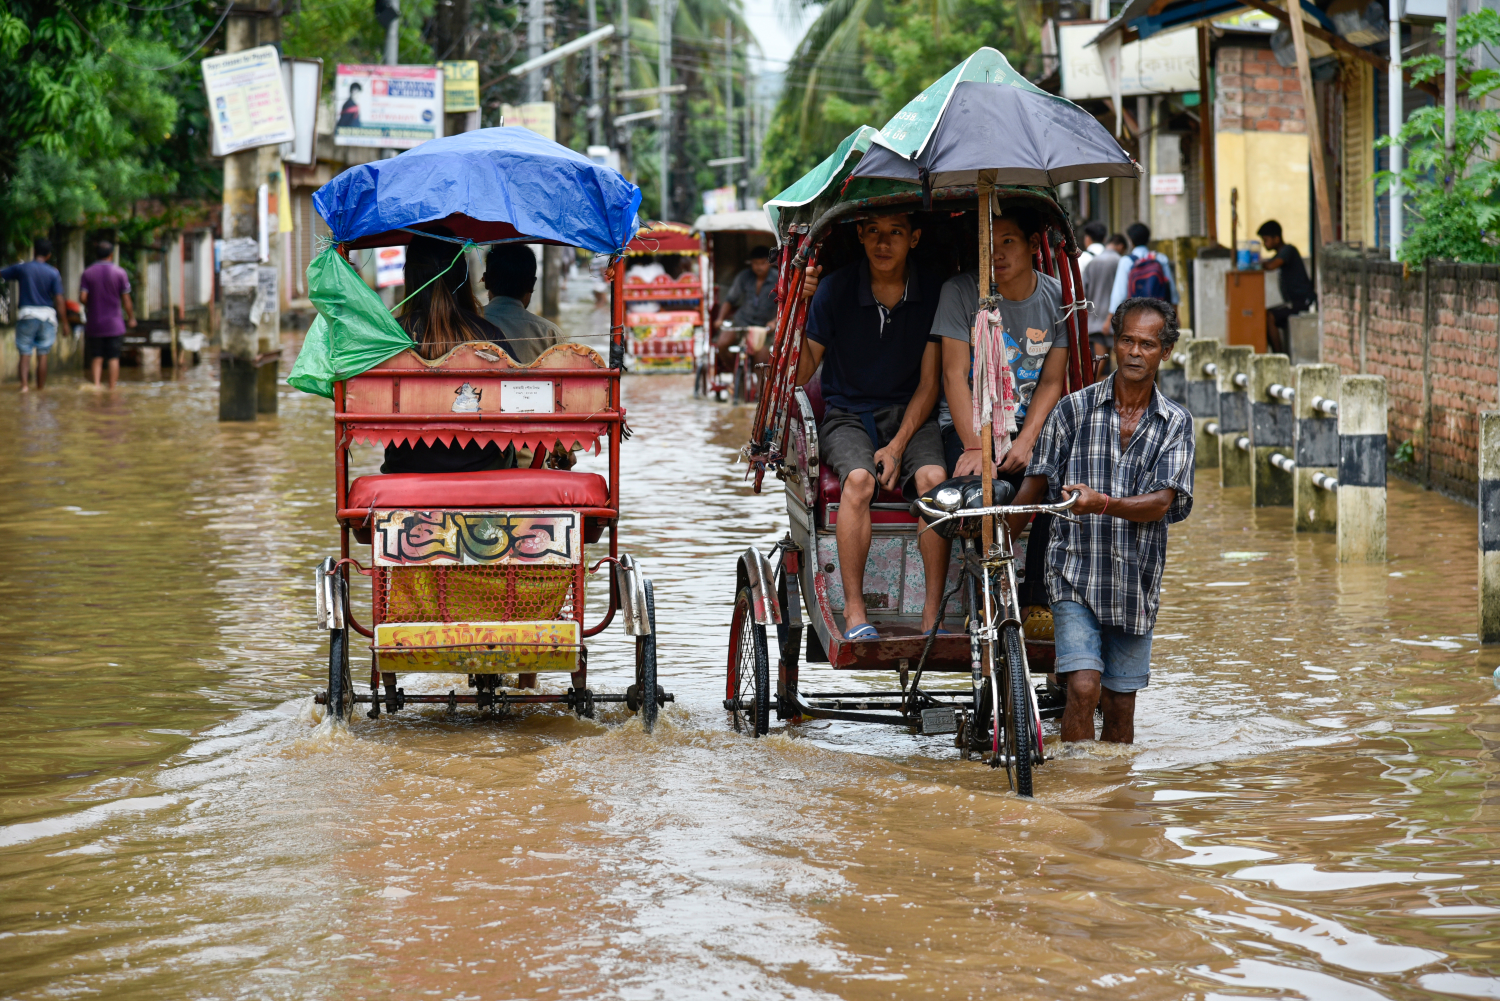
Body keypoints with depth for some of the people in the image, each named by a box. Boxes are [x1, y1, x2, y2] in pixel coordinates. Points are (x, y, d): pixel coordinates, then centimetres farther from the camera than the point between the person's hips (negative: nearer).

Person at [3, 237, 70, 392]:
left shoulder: (21, 269, -2)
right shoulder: (53, 273, -3)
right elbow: (59, 300, -6)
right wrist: (65, 324, -1)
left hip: (26, 314, 0)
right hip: (47, 315, 0)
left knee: (25, 354, 1)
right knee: (42, 355, 7)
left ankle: (24, 384, -15)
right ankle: (41, 387, 12)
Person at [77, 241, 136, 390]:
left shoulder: (87, 273, -1)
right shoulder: (120, 273, -3)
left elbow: (82, 297, -9)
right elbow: (126, 299, -3)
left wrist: (91, 306, 12)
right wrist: (131, 318, 8)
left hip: (94, 323, 1)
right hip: (114, 324, -1)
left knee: (96, 358, 8)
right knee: (113, 358, 2)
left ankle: (96, 384, -9)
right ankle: (112, 389, 0)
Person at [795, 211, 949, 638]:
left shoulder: (931, 293, -1)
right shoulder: (835, 290, -5)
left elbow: (928, 384, 0)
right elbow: (802, 373, -5)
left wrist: (898, 445, -12)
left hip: (909, 414, 1)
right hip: (846, 415, -1)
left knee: (933, 478, -29)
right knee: (859, 479, -32)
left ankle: (933, 614, -26)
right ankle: (854, 614, -29)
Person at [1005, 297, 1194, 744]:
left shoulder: (1176, 423, 2)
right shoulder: (1074, 409, 0)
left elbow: (1161, 503, -10)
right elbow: (1035, 485, 7)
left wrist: (1103, 503, -28)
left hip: (1136, 584, 2)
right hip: (1076, 576, -2)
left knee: (1120, 706, 8)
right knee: (1082, 689, -17)